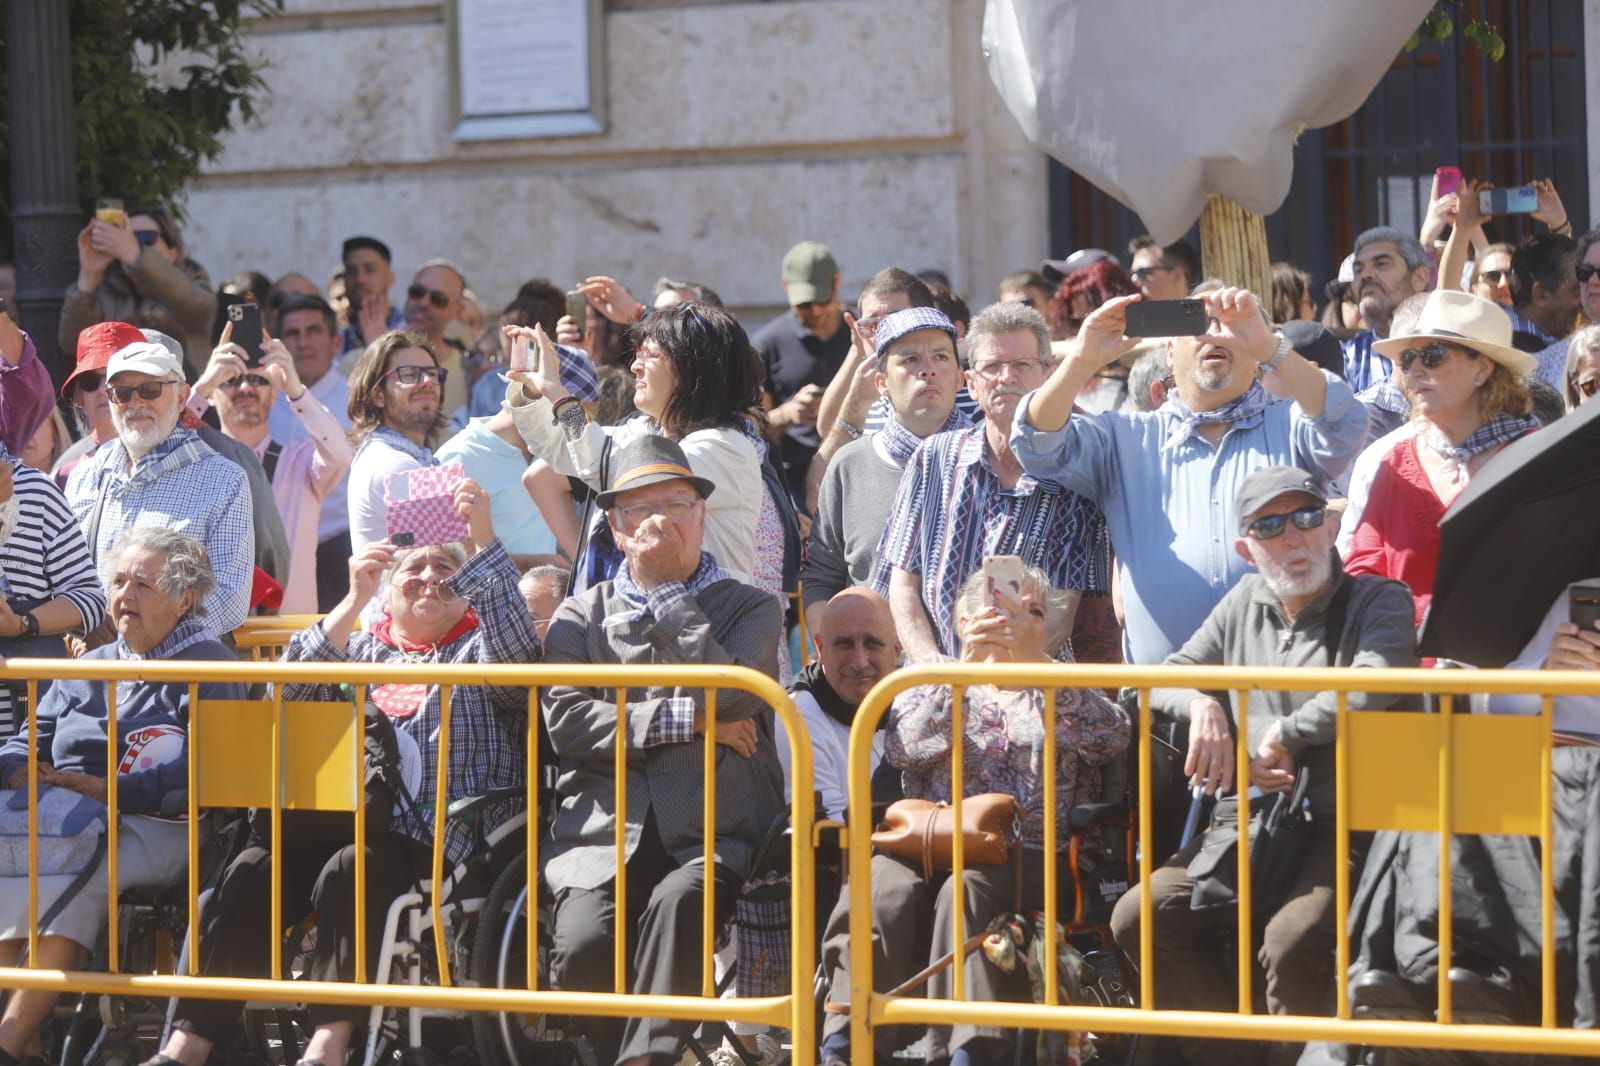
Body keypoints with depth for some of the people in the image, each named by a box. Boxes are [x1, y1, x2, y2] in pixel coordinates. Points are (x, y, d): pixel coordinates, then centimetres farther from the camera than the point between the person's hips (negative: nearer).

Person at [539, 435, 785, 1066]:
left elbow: (727, 694, -5)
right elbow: (566, 720, 1)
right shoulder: (581, 617, 19)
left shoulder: (751, 610, 17)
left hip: (712, 835, -1)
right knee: (582, 944, -29)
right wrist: (685, 721, -5)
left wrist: (669, 590, 0)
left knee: (679, 901, -36)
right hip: (606, 836, 1)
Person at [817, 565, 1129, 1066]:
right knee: (884, 888, -33)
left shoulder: (1063, 696, 22)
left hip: (1029, 858, -1)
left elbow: (1112, 737, -2)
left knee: (966, 888, -36)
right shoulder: (929, 689, 24)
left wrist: (1031, 657, -13)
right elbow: (902, 748, 0)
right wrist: (964, 666, -12)